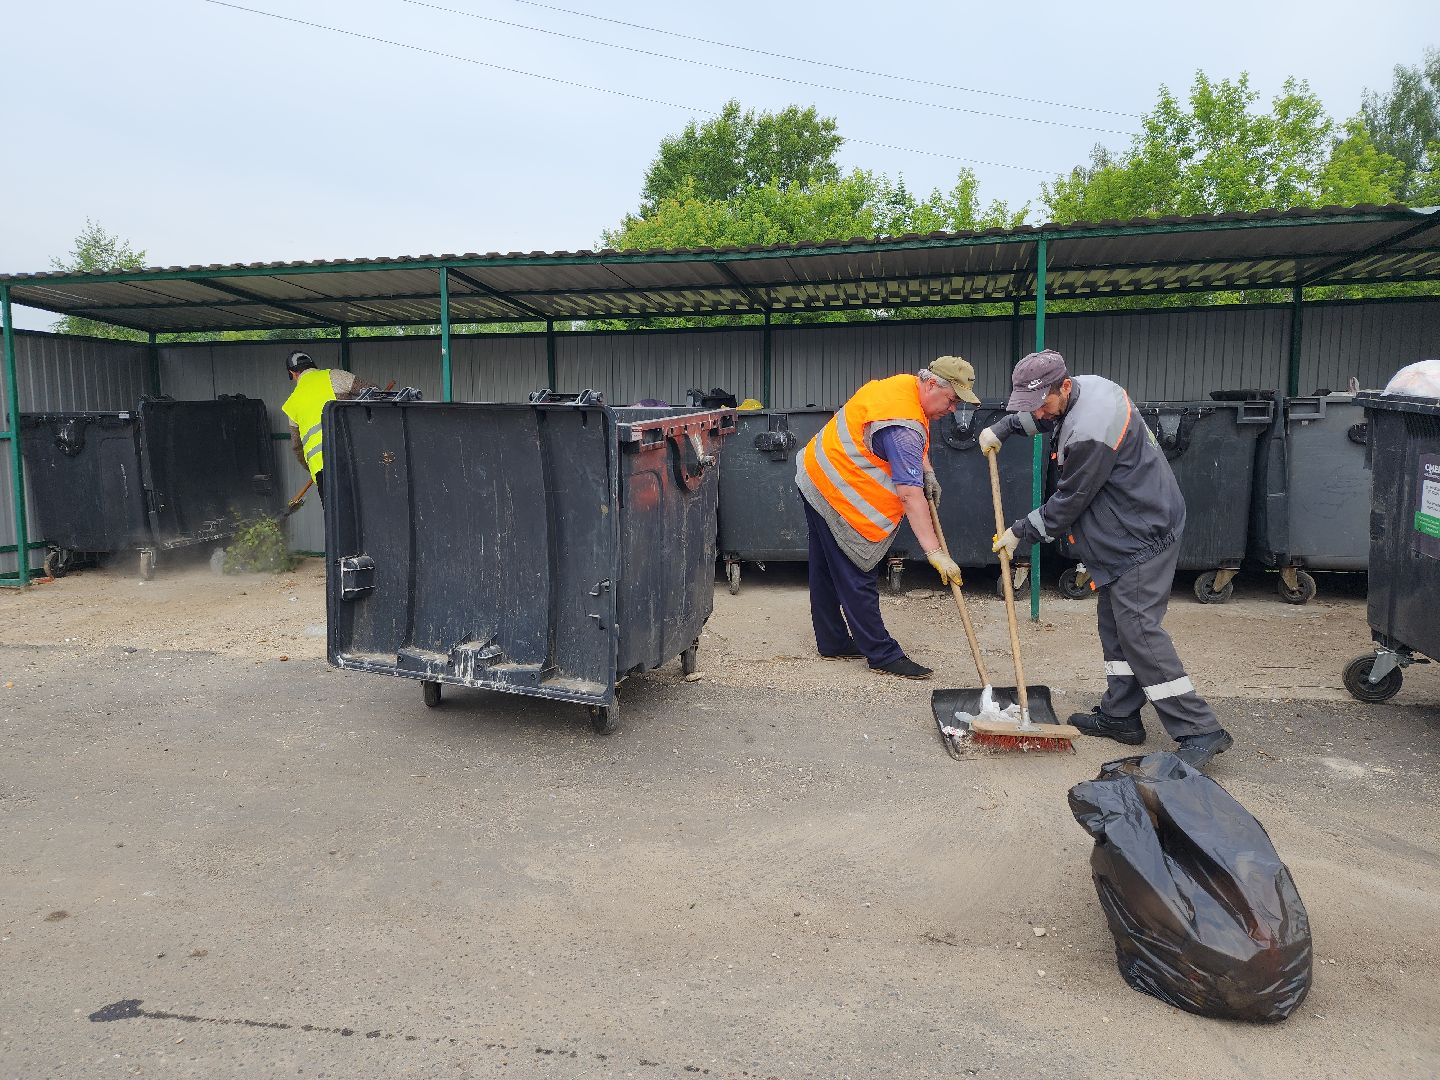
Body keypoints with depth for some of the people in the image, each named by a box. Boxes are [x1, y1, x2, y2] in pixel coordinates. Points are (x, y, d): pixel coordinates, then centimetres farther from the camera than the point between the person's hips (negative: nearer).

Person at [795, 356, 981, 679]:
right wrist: (935, 553, -34)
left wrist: (927, 472, 7)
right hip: (837, 494, -11)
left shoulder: (906, 385, 3)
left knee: (826, 573, 16)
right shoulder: (903, 427, -29)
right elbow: (910, 495, -34)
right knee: (857, 580, -5)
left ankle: (833, 643, 27)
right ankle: (883, 655, 1)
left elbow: (914, 448, 23)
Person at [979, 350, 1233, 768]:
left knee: (1138, 630, -13)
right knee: (1115, 626, 14)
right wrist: (1001, 428, 12)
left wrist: (1020, 532, -5)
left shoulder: (1089, 434, -28)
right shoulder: (1085, 385, 3)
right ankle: (1120, 716, 22)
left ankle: (1200, 731, -8)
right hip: (1128, 533, 11)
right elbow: (1037, 414, 26)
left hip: (1142, 536, -11)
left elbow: (1067, 502, -17)